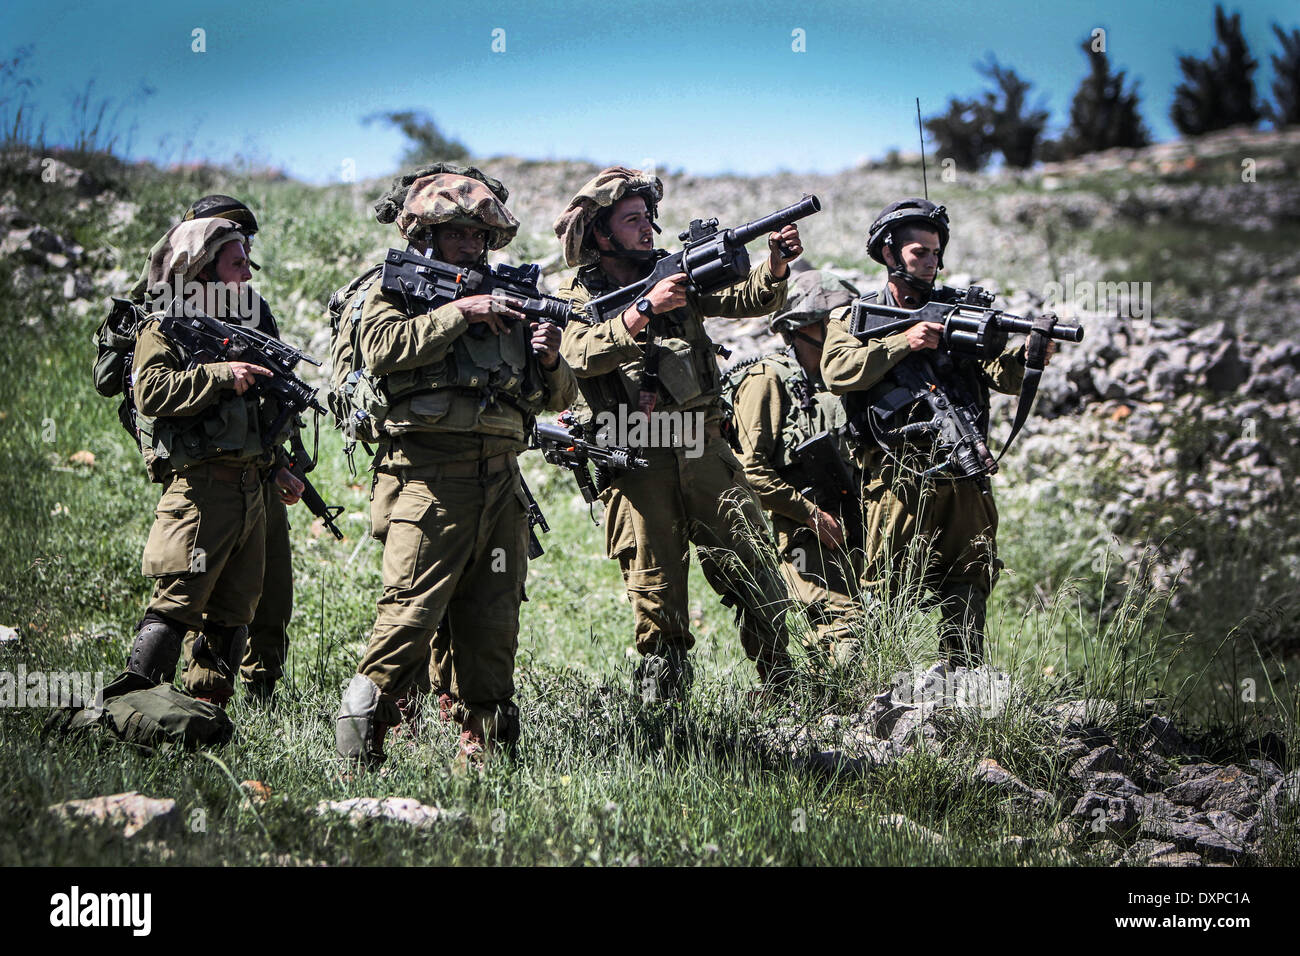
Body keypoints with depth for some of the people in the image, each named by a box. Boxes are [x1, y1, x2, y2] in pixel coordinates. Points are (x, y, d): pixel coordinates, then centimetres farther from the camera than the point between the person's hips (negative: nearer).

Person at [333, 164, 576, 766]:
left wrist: (550, 361, 3)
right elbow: (383, 350, -15)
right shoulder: (390, 290, 8)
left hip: (501, 485, 6)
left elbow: (559, 398, 25)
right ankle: (360, 730, -7)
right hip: (429, 480, -6)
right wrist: (458, 313, -13)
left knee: (493, 623, 4)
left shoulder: (503, 302, 25)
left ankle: (486, 747, 10)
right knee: (412, 611, -14)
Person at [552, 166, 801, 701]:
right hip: (635, 462, -3)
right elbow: (584, 354, -17)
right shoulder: (575, 298, 4)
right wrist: (645, 308, -27)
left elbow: (749, 300, 3)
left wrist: (775, 265, -17)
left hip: (704, 450, 3)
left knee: (752, 572, -1)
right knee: (655, 589, -1)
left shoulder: (679, 275, 15)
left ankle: (784, 689, 7)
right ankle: (659, 699, 10)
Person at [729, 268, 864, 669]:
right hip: (800, 535, -7)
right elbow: (751, 469, -13)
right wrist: (812, 515, -13)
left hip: (844, 530, 7)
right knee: (842, 623, -19)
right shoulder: (767, 379, -5)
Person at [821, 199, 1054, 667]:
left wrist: (1031, 353, -20)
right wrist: (903, 342, -20)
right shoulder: (854, 318, 8)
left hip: (963, 483, 3)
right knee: (887, 596, -4)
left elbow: (1001, 374, 2)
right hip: (898, 482, -3)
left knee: (968, 593, 5)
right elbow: (838, 371, -12)